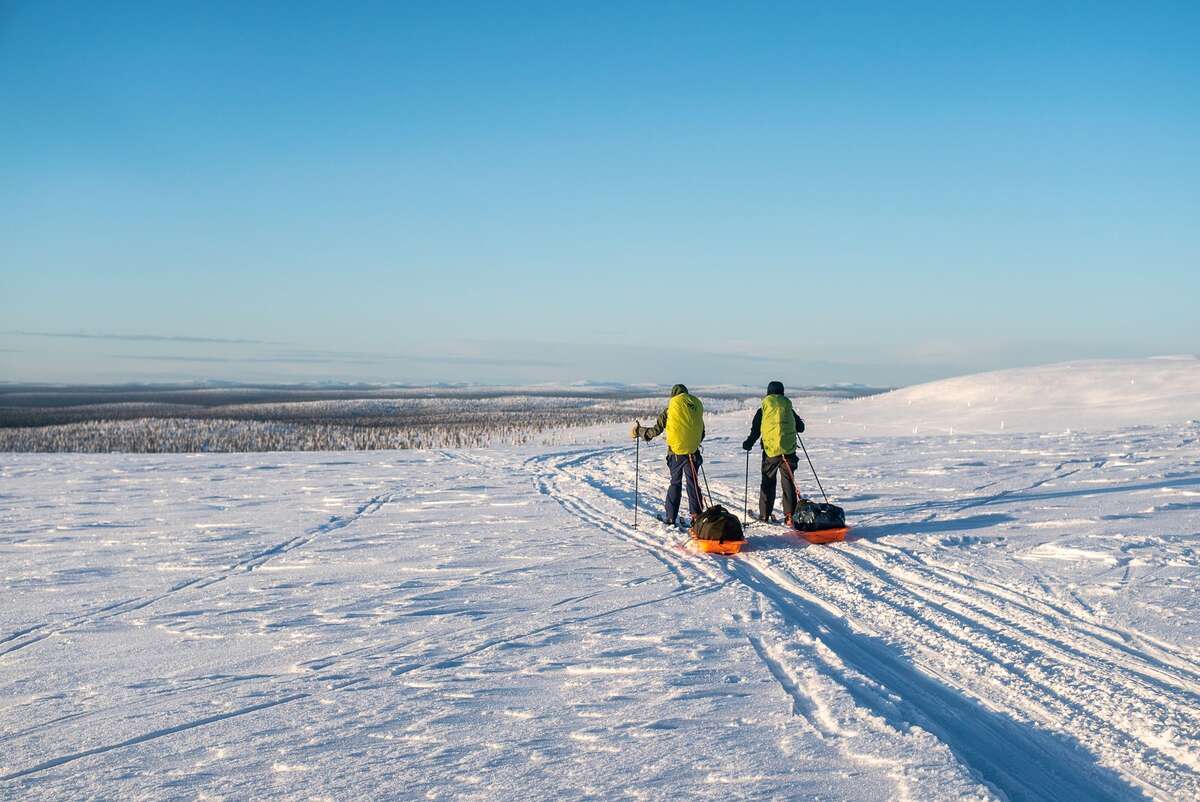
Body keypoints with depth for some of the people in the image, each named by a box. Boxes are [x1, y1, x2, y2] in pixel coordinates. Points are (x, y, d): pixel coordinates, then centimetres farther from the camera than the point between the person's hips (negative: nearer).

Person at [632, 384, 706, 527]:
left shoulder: (672, 408, -7)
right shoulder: (697, 405, 4)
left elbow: (657, 429, -5)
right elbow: (702, 432, 12)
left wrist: (639, 431, 9)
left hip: (676, 452, -2)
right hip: (693, 451, 2)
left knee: (675, 483, 8)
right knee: (693, 483, 10)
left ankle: (670, 516, 10)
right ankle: (696, 516, 10)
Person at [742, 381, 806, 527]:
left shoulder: (763, 410, 1)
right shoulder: (789, 408, 7)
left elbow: (755, 431, -3)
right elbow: (801, 427, 15)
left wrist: (748, 444, 12)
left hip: (771, 450, -1)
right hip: (789, 449, 1)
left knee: (768, 482, 10)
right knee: (789, 482, 8)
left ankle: (764, 515, 10)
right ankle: (790, 515, 2)